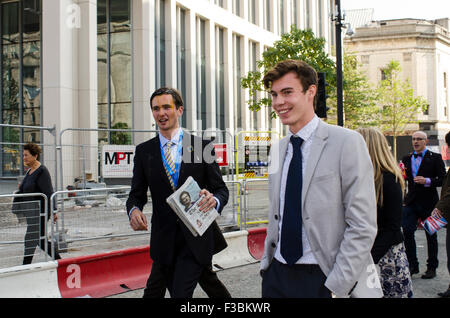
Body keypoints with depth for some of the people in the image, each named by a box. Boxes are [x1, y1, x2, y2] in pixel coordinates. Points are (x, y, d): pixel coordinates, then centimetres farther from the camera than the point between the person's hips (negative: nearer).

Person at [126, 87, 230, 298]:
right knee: (175, 292, 15)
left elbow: (221, 189, 2)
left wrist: (214, 200, -22)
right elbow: (137, 193, 8)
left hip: (195, 238, -3)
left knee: (181, 294, -15)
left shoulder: (202, 146, 0)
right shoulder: (144, 151, 6)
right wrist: (134, 210, -16)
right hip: (163, 239, 3)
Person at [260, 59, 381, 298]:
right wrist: (267, 264, 9)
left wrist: (336, 287, -17)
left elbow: (362, 226, -14)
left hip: (323, 279, -5)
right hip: (277, 276, 5)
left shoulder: (347, 142, -10)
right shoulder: (277, 149, 9)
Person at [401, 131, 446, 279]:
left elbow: (443, 179, -7)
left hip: (428, 202, -3)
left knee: (431, 235, 6)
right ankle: (412, 265, 9)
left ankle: (432, 267, 18)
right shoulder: (406, 159, 12)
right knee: (407, 232, -5)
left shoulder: (435, 158, -2)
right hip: (411, 202, 4)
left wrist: (427, 181, -22)